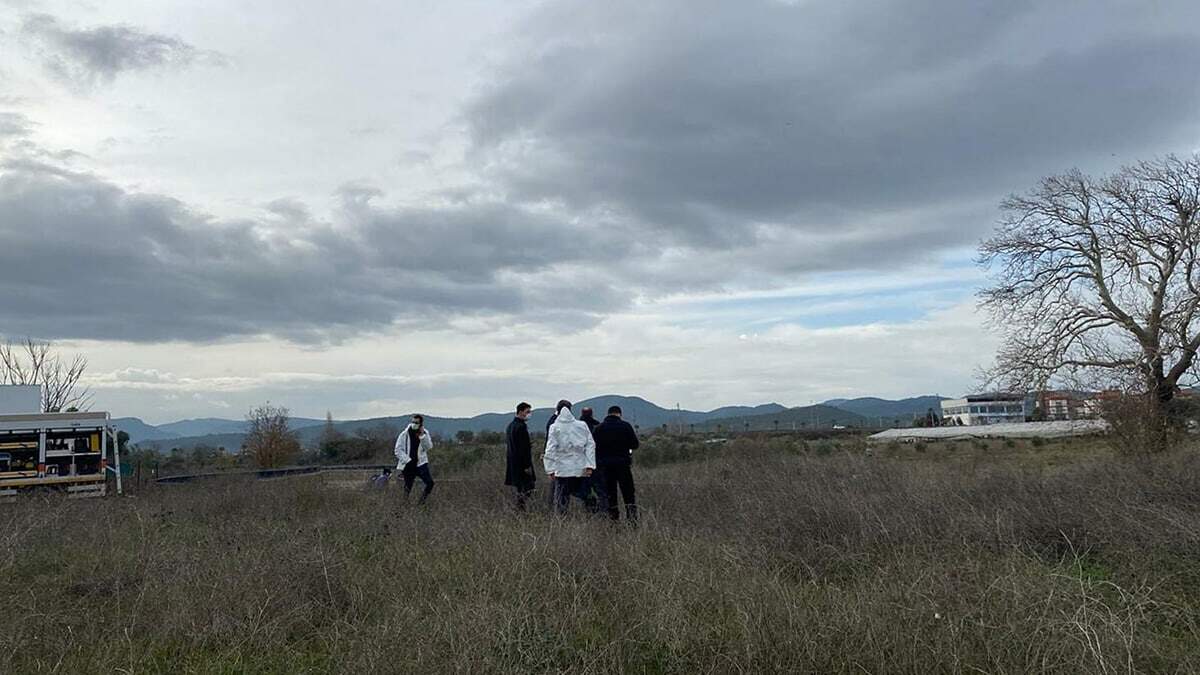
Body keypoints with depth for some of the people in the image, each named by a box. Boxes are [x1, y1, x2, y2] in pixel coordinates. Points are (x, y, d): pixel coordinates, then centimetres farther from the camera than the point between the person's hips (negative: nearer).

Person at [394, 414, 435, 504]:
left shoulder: (425, 433, 2)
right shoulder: (404, 434, -6)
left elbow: (428, 447, -9)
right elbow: (398, 450, -6)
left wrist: (422, 435, -20)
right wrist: (408, 461, -14)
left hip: (421, 463, 2)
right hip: (408, 466, -2)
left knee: (430, 483, -12)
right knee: (408, 487, 2)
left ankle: (421, 502, 8)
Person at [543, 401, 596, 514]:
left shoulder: (554, 427, -3)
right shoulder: (582, 425, 4)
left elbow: (550, 450, -6)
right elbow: (590, 445, 1)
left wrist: (550, 469, -3)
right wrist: (589, 465, 0)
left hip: (562, 469, -2)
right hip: (580, 469, 2)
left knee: (560, 501, 5)